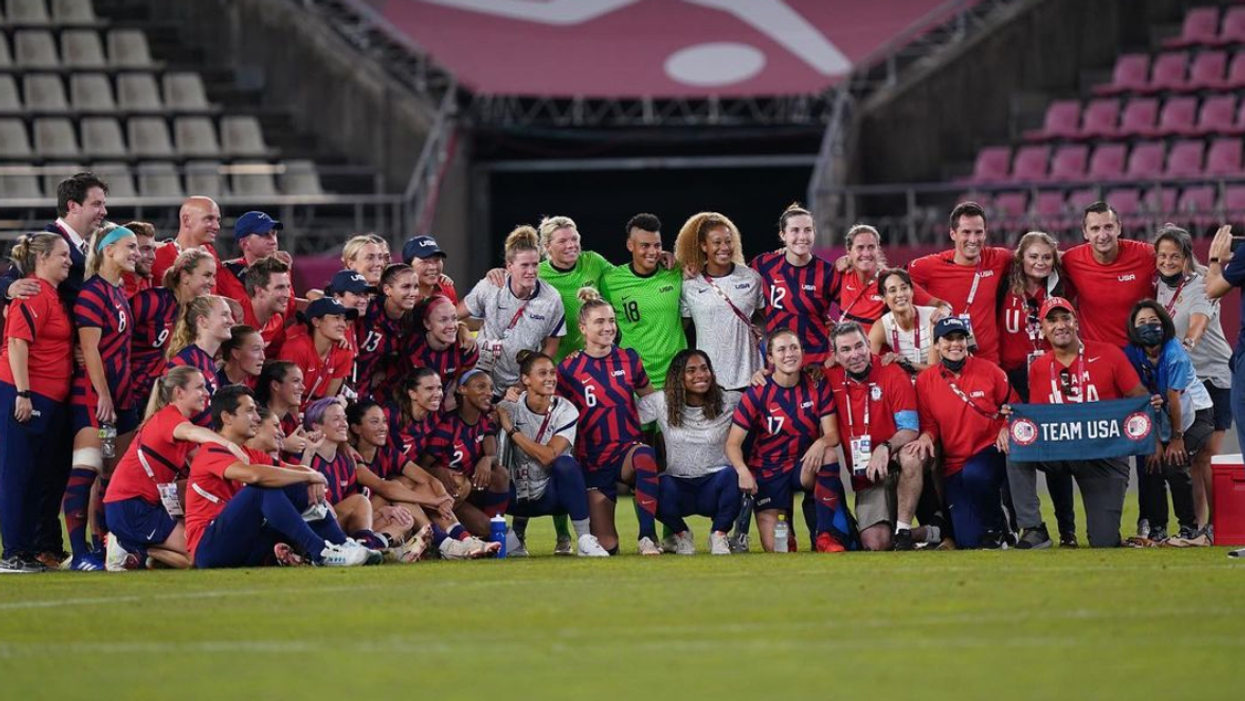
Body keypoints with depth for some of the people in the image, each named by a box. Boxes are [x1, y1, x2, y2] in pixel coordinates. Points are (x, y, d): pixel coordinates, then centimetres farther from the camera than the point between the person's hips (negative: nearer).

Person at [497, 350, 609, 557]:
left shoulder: (565, 411, -10)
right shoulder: (511, 407, -6)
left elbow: (548, 456, -22)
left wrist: (511, 431, -21)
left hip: (550, 493, -3)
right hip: (520, 493, 3)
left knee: (566, 464, -32)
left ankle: (585, 540, -29)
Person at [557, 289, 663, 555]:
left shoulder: (629, 359, 5)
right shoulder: (569, 369, -1)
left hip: (628, 451, 0)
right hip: (593, 460, 0)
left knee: (645, 455, -40)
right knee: (606, 547, -5)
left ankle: (648, 536, -35)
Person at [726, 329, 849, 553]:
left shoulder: (818, 388, -3)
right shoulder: (757, 393, -8)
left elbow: (833, 434, -10)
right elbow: (733, 443, -9)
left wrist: (821, 443, -35)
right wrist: (743, 471, -30)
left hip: (804, 468, 2)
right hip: (768, 473, -2)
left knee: (829, 453, -33)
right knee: (775, 548, -15)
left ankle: (826, 535, -23)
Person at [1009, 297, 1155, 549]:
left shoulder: (1108, 354, -6)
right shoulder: (1038, 369, 3)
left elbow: (1140, 399, -5)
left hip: (1106, 455, -2)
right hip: (1061, 451, 3)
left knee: (1104, 542, -9)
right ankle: (1033, 529, -18)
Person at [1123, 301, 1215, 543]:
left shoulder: (1174, 353, -24)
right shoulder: (1132, 354, -12)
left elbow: (1173, 397, -20)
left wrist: (1177, 438, -15)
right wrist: (1155, 441, -11)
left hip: (1194, 415, -5)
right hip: (1161, 420, 5)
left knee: (1174, 464, -19)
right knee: (1150, 463, -10)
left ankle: (1189, 528, -7)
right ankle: (1156, 529, 2)